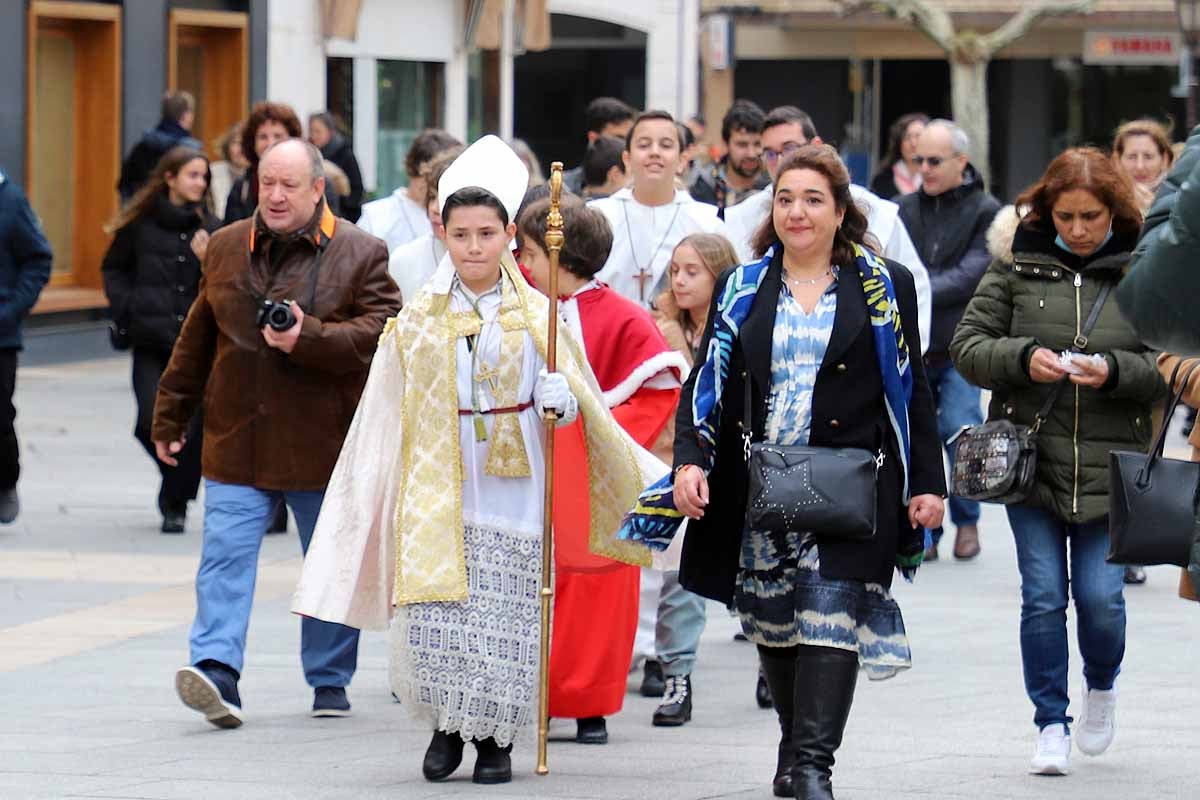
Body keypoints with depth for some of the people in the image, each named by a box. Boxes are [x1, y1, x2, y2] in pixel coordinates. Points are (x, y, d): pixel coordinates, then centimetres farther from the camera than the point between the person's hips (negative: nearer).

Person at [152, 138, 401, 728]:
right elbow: (196, 341, 15)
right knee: (225, 556, -12)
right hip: (236, 442, 2)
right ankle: (217, 671, -18)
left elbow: (380, 333, -12)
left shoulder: (360, 254, -2)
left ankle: (329, 681, 23)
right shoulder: (226, 248, 9)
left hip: (322, 447, -2)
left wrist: (309, 338, -24)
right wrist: (170, 417, 17)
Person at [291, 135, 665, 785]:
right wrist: (379, 500, 6)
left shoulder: (536, 317, 3)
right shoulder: (417, 322, 6)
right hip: (437, 488, 1)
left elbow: (572, 396, 6)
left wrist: (563, 399, -18)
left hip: (510, 489, -1)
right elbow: (386, 419, 8)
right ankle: (446, 726, 12)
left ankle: (496, 737, 13)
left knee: (504, 623, -2)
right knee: (432, 617, -7)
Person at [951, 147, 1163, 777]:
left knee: (1100, 595, -3)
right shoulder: (1015, 262, 1)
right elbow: (967, 345, 2)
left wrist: (1114, 370, -19)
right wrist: (1022, 358, -17)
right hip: (1030, 458, 1)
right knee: (1043, 596, 0)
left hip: (1109, 465, -1)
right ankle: (1051, 724, 12)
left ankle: (1102, 685, 28)